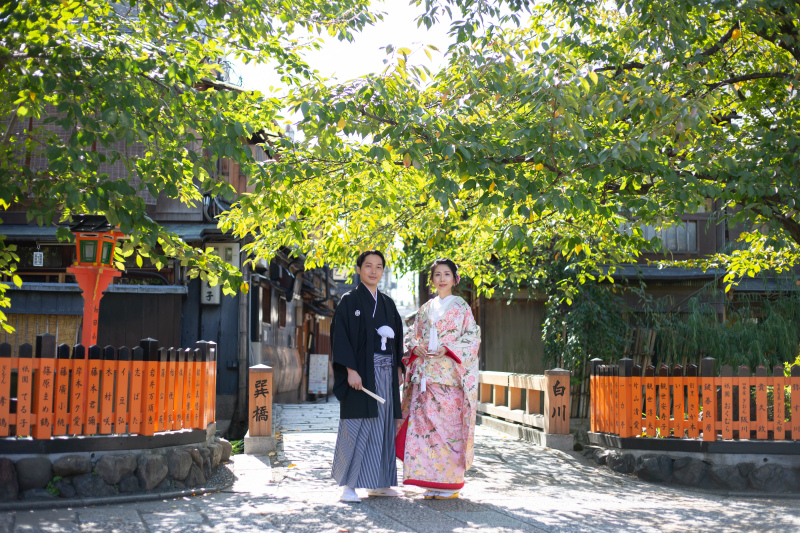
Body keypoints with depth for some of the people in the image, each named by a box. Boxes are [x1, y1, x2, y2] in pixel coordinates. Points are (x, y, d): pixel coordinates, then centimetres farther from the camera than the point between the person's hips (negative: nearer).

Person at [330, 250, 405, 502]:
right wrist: (350, 370, -18)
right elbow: (341, 335, -9)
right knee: (356, 427, -7)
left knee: (383, 425, 7)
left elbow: (397, 336, 19)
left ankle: (379, 482, 15)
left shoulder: (388, 303, 17)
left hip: (385, 373, 6)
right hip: (361, 372, -6)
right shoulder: (349, 301, -1)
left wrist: (398, 368, 9)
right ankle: (348, 485, -2)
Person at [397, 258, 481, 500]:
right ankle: (432, 482, 5)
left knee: (450, 423, -8)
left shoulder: (461, 306, 6)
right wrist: (416, 347, -3)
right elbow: (411, 335, 19)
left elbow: (472, 337, -1)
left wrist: (447, 349, -14)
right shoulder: (425, 309, 18)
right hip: (426, 374, 4)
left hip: (450, 374, -4)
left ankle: (451, 482, -1)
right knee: (424, 422, -2)